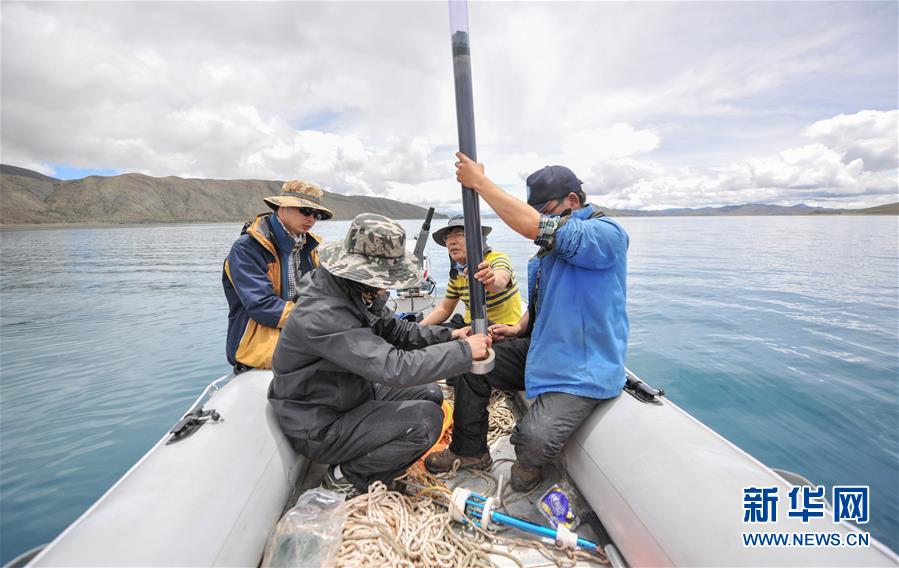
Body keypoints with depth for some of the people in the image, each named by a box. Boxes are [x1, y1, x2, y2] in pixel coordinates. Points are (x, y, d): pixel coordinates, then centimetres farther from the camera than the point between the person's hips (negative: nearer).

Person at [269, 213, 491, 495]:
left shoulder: (355, 292, -5)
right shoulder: (322, 316, -34)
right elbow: (393, 367, -38)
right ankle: (346, 477, 0)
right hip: (320, 427, -9)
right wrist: (464, 351, -30)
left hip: (353, 395, 9)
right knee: (426, 419, -20)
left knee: (430, 393, 8)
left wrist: (448, 335, -9)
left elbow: (395, 329, 5)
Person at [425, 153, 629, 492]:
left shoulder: (608, 234, -17)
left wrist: (480, 182, -26)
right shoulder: (555, 241, 11)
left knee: (535, 439, -29)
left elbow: (538, 228, -34)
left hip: (583, 371, -8)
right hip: (539, 349, 8)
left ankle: (529, 463, 10)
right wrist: (520, 328, 2)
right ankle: (469, 451, 16)